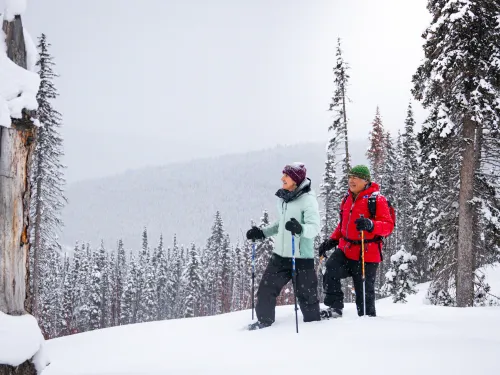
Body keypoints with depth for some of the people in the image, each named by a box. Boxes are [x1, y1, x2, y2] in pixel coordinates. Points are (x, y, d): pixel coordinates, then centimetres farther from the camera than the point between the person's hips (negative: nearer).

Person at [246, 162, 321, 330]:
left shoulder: (308, 199, -12)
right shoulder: (283, 198, 10)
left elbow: (314, 227, -22)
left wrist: (300, 228, -41)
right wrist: (261, 233, 17)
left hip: (301, 257, -7)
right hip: (280, 255, 7)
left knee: (306, 294, 2)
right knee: (267, 287, 8)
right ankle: (264, 320, 24)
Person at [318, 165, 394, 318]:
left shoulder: (377, 199, -9)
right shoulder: (347, 198, 12)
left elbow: (388, 226, -15)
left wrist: (370, 225, -33)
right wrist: (331, 240, 16)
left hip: (366, 254, -6)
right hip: (345, 250, 6)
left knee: (364, 290, 2)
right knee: (330, 276, -9)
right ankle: (334, 308, 5)